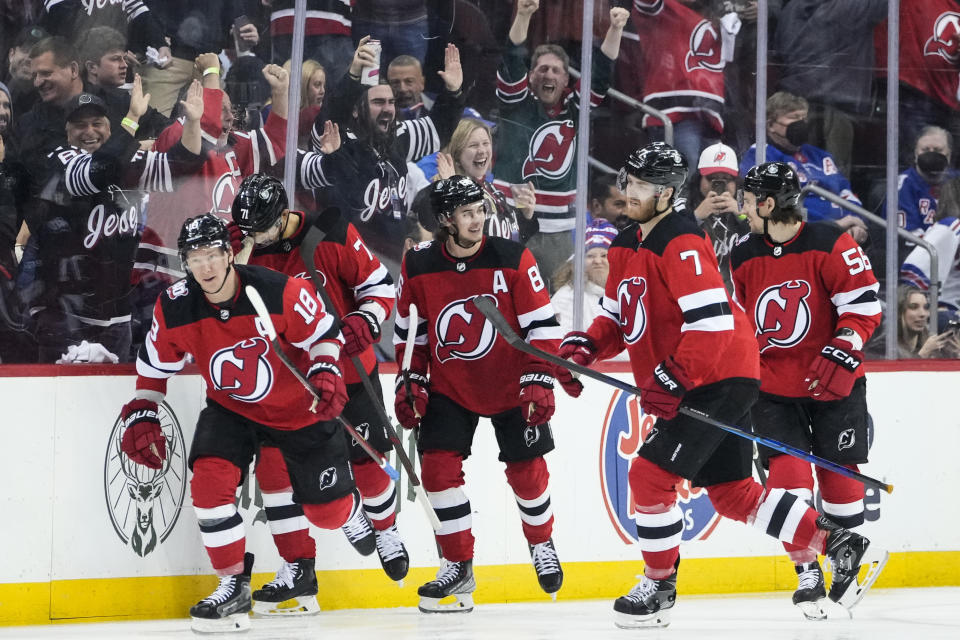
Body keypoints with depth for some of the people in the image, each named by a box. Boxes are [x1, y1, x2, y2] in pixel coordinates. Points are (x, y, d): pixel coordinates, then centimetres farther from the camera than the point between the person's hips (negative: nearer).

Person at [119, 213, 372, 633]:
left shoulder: (282, 293, -27)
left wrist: (326, 374, -28)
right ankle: (234, 586, -8)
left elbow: (323, 333, -13)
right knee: (209, 479, -23)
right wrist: (141, 415, -6)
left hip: (300, 409, -2)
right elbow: (155, 364, 0)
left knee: (328, 512, 4)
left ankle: (354, 509, 46)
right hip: (231, 409, 2)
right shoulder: (174, 309, -17)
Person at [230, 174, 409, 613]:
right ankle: (298, 567, -1)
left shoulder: (332, 234, -16)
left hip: (347, 367, -3)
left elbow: (379, 285, -9)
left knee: (365, 462, 3)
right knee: (273, 462, -10)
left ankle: (385, 528, 35)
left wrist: (363, 323, -26)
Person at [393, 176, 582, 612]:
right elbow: (409, 330, 5)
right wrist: (410, 380, -1)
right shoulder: (418, 266, -9)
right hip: (449, 387, 1)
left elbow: (541, 324, -12)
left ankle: (541, 544, 31)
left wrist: (539, 380, -19)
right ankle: (458, 564, 2)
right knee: (438, 466, -10)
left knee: (526, 469, 3)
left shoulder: (513, 260, -15)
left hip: (510, 384, -1)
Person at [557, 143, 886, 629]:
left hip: (719, 380, -10)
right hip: (682, 385, 10)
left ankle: (659, 587, 4)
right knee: (731, 493, 12)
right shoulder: (625, 247, 12)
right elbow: (618, 318, 19)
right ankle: (837, 543, 18)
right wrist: (586, 345, -1)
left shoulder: (682, 244, -18)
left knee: (650, 475, -11)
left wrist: (671, 380, -27)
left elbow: (711, 321, -25)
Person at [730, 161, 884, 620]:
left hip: (833, 381, -3)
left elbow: (863, 303, -13)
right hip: (773, 386, 3)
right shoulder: (743, 259, 3)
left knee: (839, 474, 2)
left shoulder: (830, 245, -13)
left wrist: (842, 351, -23)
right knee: (787, 474, -10)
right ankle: (807, 572, 1)